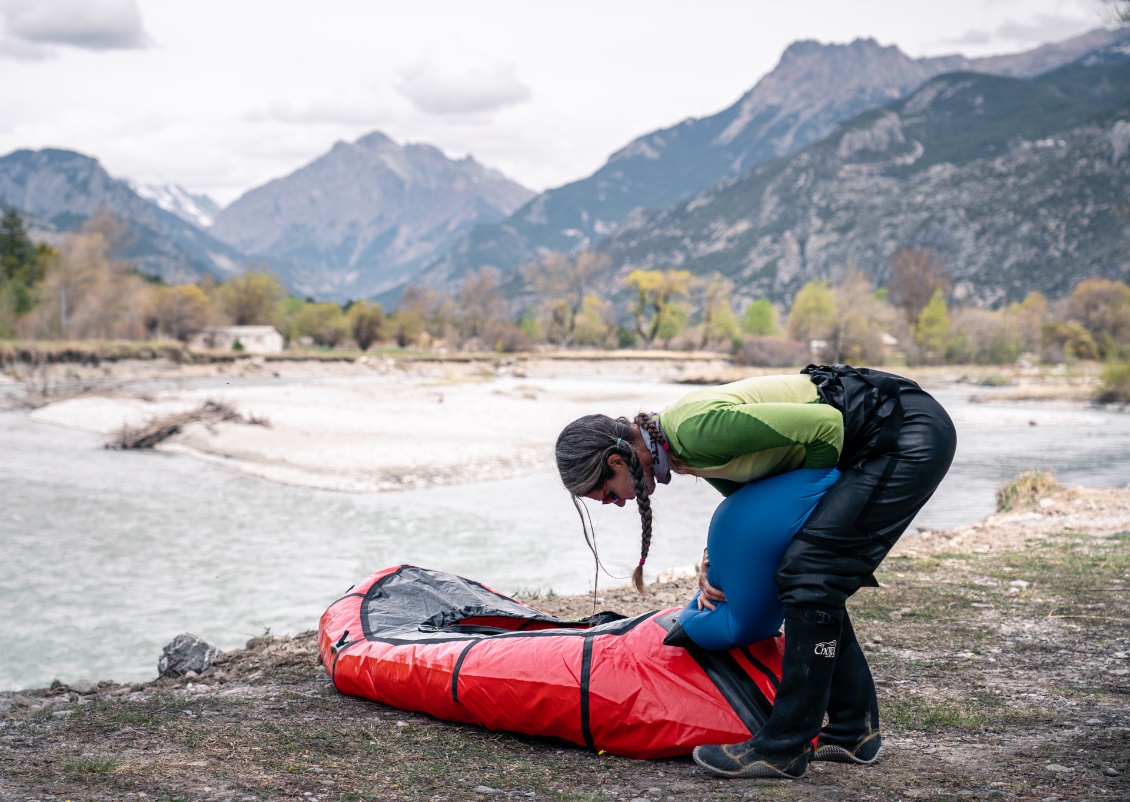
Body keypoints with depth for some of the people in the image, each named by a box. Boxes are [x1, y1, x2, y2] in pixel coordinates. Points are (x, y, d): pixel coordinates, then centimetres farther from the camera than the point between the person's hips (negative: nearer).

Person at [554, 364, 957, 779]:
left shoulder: (695, 429, -23)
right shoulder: (686, 445, 6)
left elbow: (826, 425, -22)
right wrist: (715, 563, 2)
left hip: (911, 433, -9)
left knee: (807, 574, -12)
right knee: (816, 582, 13)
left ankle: (783, 749, -4)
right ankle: (854, 731, 23)